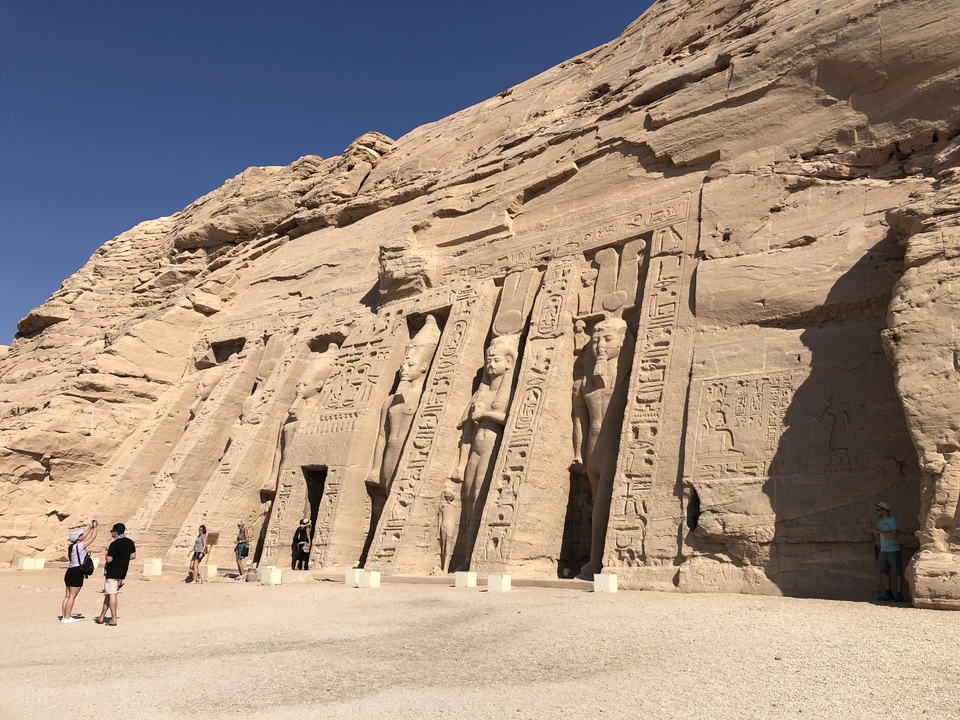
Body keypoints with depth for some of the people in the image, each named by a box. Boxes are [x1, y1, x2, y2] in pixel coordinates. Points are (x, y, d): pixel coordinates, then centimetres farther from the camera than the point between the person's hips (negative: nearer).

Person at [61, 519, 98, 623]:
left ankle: (64, 616, 17)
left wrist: (90, 528, 28)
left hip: (70, 572, 9)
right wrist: (95, 527, 7)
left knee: (67, 596, 12)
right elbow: (93, 537, -8)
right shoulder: (80, 546, -14)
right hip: (77, 573, -9)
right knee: (72, 596, -4)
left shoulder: (72, 546, 10)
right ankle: (67, 618, 0)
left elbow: (83, 537, 26)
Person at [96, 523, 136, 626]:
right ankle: (102, 617, 22)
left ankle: (113, 619, -2)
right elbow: (133, 556, 10)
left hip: (112, 573, -7)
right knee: (108, 594, 17)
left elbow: (109, 559, -17)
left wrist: (107, 553, 2)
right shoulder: (130, 542, 5)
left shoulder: (114, 544, -16)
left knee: (112, 595, -3)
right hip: (122, 573, 7)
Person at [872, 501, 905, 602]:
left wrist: (879, 531, -19)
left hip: (893, 551, -8)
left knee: (897, 573, -1)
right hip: (883, 551, 8)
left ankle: (899, 595, 4)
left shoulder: (892, 520, -12)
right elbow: (877, 535, 14)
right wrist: (875, 530, -6)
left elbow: (893, 535, -24)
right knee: (884, 572, 8)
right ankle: (888, 594, 14)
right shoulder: (881, 520, 12)